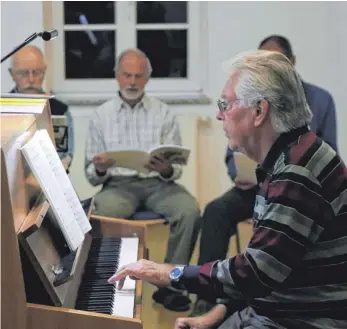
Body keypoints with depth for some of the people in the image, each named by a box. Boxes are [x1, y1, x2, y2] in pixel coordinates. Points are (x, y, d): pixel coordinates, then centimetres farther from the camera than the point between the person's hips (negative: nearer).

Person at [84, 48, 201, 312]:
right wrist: (99, 168, -18)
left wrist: (167, 170, -19)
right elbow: (91, 175, 7)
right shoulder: (101, 115, 9)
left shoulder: (164, 114, 9)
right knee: (103, 212, -35)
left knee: (190, 210, -29)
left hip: (158, 183, 1)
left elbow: (176, 169, 6)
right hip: (118, 184, -1)